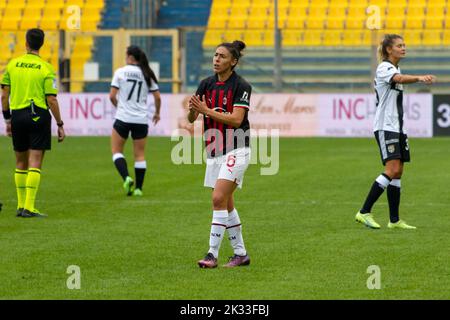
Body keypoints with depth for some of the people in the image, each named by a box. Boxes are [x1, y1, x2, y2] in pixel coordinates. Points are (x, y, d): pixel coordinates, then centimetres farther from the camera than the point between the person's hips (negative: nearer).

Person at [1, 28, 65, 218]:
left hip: (17, 115, 3)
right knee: (35, 163, -3)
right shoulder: (46, 69, -6)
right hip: (38, 115, -3)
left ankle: (21, 205, 18)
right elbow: (51, 100, -8)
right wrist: (60, 125, 0)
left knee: (21, 163, 15)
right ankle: (29, 207, -9)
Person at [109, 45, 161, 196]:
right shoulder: (147, 74, 3)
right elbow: (157, 97, 5)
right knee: (140, 154, 9)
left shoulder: (120, 72, -5)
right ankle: (138, 188, 8)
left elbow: (112, 96, -8)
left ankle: (126, 178, -14)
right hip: (141, 120, 3)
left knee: (116, 150, 8)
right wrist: (157, 113, 23)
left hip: (123, 118, -3)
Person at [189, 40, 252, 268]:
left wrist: (207, 110, -25)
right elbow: (191, 118, 2)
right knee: (226, 204, 11)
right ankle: (240, 254, 21)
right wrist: (193, 110, -22)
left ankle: (212, 254, -15)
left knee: (219, 198, -17)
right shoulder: (207, 84, 6)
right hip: (214, 152, 7)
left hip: (235, 151, -7)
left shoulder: (241, 86, -11)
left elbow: (236, 119, -20)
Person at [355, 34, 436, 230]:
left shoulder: (395, 69, 17)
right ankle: (364, 212, -13)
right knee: (392, 169, -17)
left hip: (397, 128, 9)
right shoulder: (384, 68, -12)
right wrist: (419, 78, -52)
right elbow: (400, 79, -34)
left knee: (397, 172, 5)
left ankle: (394, 220, 7)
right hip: (385, 127, -9)